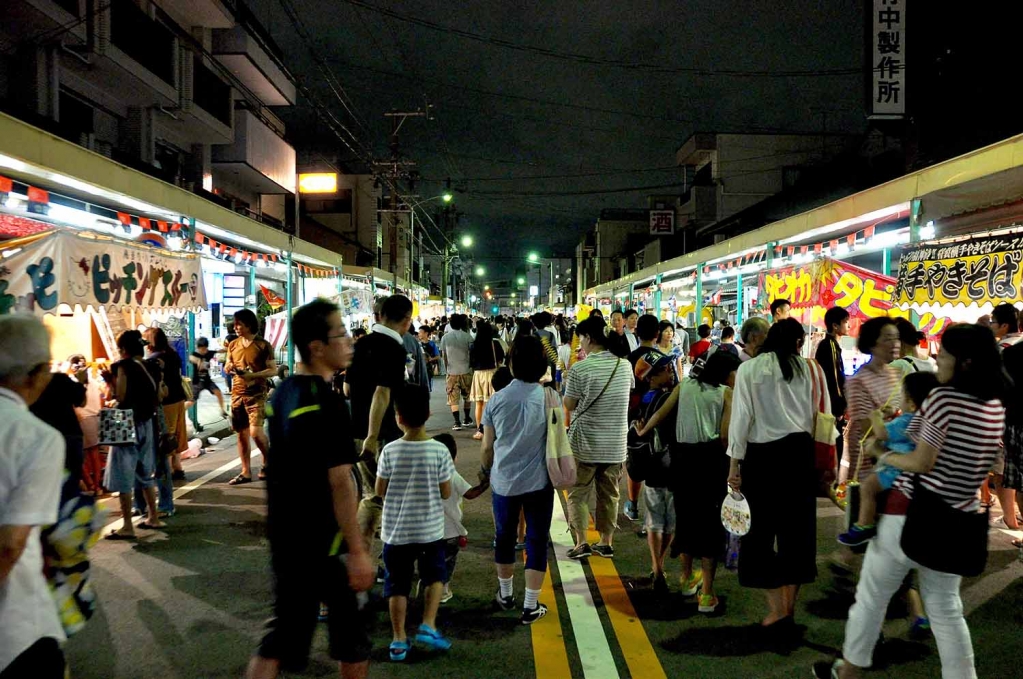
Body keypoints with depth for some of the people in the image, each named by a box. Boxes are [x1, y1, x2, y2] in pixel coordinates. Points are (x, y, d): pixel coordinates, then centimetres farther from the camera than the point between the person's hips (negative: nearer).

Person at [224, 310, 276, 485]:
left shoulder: (263, 345, -6)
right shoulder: (233, 344, 10)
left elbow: (273, 370, -8)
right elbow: (227, 366, 18)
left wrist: (252, 375, -21)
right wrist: (228, 367, -7)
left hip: (256, 394, -5)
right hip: (237, 393, 5)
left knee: (255, 432, -17)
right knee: (241, 434, 7)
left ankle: (267, 460, 9)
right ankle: (246, 472, 15)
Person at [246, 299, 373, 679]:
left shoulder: (281, 395, 6)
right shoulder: (328, 403, -20)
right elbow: (340, 481, -23)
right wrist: (357, 551, -20)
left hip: (286, 537, 8)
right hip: (327, 542, -7)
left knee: (282, 635, 14)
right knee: (351, 633, 12)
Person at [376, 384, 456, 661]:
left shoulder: (390, 451, -12)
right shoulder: (439, 451, -13)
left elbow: (380, 490, -3)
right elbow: (446, 492, -6)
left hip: (396, 529, 0)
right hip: (430, 528, 0)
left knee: (397, 584, 12)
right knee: (435, 576, 21)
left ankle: (399, 641, 17)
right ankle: (428, 626, 11)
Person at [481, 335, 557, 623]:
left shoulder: (497, 399, -5)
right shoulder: (550, 398, -7)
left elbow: (487, 448, 0)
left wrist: (488, 472, 18)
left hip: (504, 480, 1)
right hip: (538, 481, -1)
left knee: (505, 537, 18)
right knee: (537, 540, 8)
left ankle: (506, 594, 35)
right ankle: (531, 606, 13)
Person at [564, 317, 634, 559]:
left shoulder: (580, 369, -17)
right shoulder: (625, 365, -2)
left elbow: (568, 405, -9)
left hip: (585, 444, -4)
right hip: (616, 444, 4)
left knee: (578, 493, 9)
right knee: (609, 494, 15)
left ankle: (581, 542, 4)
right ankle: (606, 543, 23)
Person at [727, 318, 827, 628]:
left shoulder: (749, 369, -3)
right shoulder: (808, 368, 2)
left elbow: (741, 417, -7)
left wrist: (734, 463, -3)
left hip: (762, 453, -3)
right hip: (799, 451, 3)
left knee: (761, 528, 6)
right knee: (797, 527, 14)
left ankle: (777, 609, 7)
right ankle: (789, 603, 25)